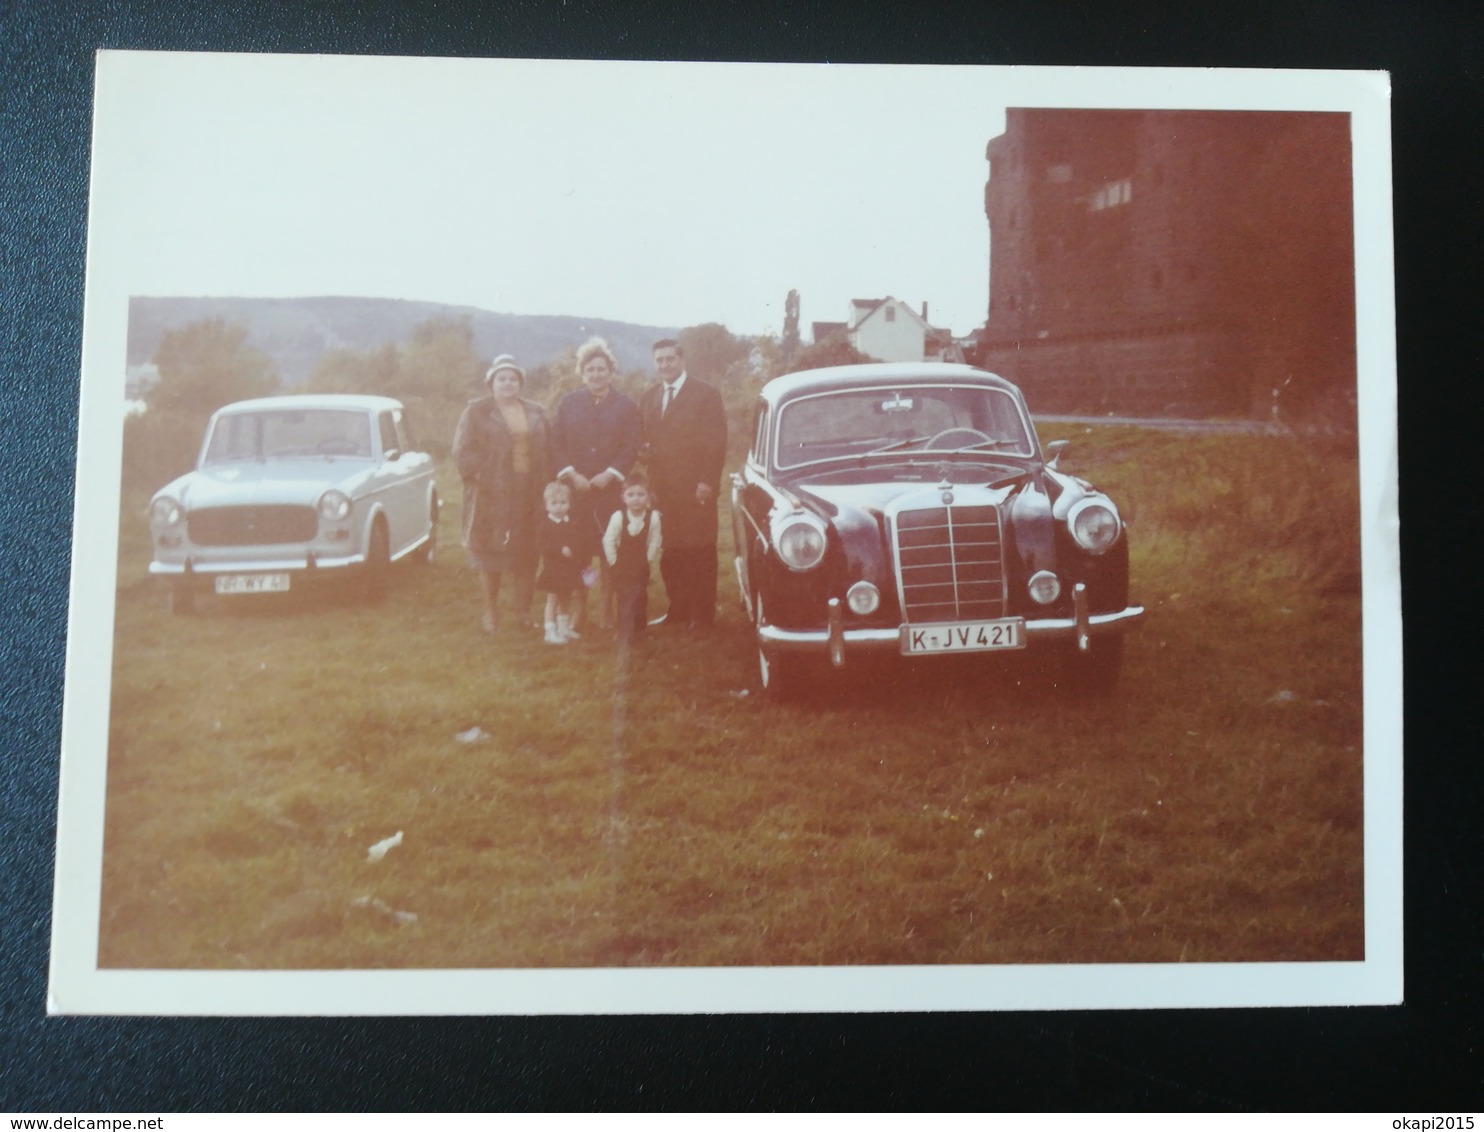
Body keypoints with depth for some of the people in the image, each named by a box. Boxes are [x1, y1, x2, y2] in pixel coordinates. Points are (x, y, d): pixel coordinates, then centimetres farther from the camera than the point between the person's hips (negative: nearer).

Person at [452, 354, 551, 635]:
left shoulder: (535, 413, 12)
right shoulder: (477, 412, 1)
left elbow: (547, 452, 10)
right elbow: (463, 451, -4)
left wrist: (545, 482, 0)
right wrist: (478, 476, -13)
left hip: (528, 495, 3)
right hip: (491, 495, -3)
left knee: (527, 555, 4)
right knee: (490, 555, 3)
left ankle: (524, 612, 15)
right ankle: (490, 613, 14)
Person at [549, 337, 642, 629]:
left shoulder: (626, 407, 6)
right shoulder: (569, 403, 10)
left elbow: (632, 449, 1)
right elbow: (556, 444, 5)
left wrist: (608, 475, -11)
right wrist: (571, 474, -8)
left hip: (610, 487, -1)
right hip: (575, 488, 1)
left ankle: (606, 610, 9)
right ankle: (579, 608, 8)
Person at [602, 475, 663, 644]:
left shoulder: (653, 517, -16)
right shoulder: (618, 517, -18)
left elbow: (655, 542, -7)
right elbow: (608, 541, -12)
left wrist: (649, 560, -5)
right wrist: (613, 562, -8)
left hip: (641, 567, 2)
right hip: (621, 568, -2)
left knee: (640, 600, 10)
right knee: (625, 601, -1)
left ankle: (638, 632, 27)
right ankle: (624, 635, 5)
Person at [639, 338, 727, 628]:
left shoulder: (706, 394, -2)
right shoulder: (649, 397, 15)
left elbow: (716, 441, -6)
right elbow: (643, 437, 20)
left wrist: (708, 482, -13)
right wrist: (644, 449, -4)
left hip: (696, 488, -5)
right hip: (663, 489, 5)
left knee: (700, 554, 0)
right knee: (670, 554, 4)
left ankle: (703, 615, 7)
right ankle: (678, 611, 12)